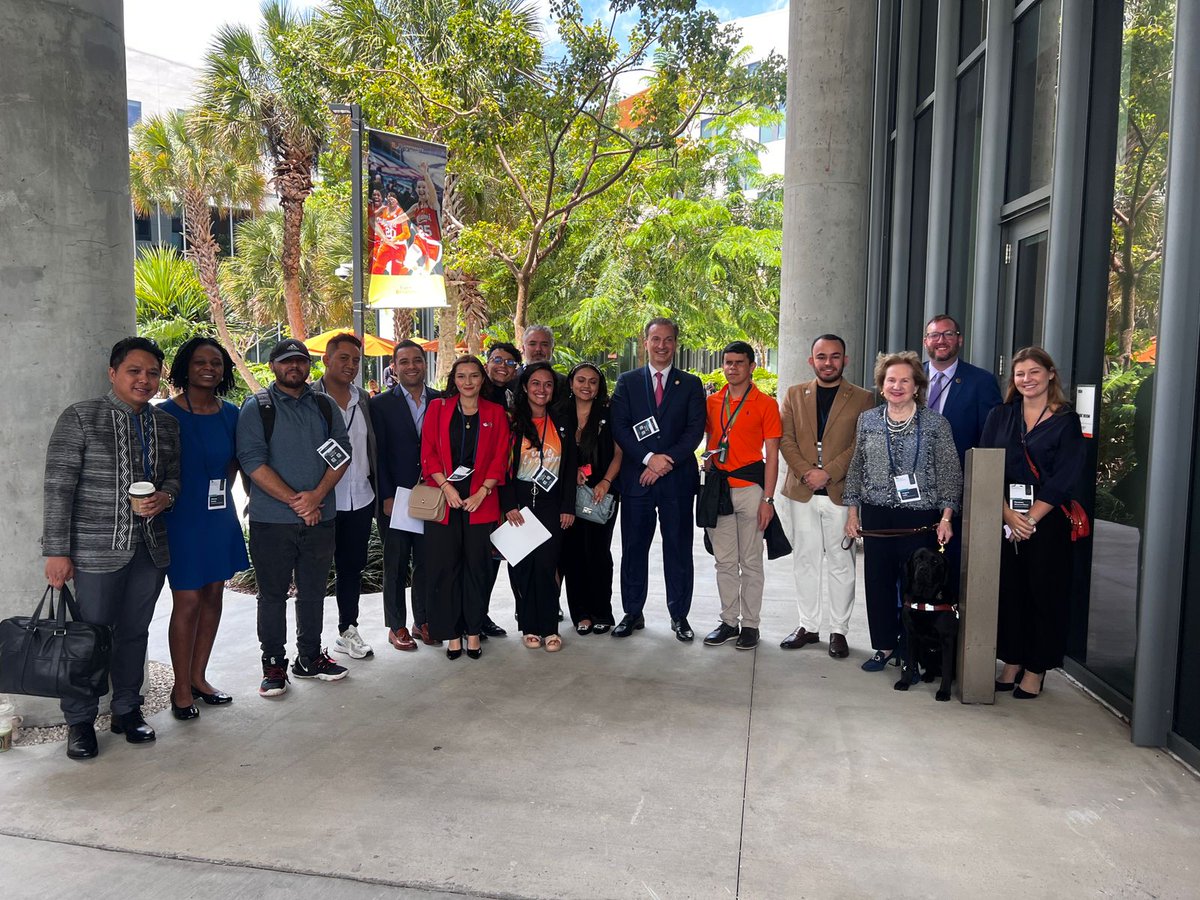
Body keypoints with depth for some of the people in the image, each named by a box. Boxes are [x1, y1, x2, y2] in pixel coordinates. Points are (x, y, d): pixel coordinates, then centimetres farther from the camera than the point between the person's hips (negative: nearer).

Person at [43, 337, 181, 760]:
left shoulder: (166, 424, 9)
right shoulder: (80, 418, -6)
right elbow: (58, 488, -8)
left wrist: (165, 497, -6)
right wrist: (56, 551, -11)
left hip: (151, 547, 5)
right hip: (98, 549, -4)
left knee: (135, 632, 14)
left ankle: (127, 710, 30)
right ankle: (79, 723, 22)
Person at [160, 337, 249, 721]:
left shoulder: (230, 414, 5)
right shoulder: (168, 413, -9)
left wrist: (224, 495, 12)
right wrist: (163, 501, -5)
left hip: (220, 517, 5)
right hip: (183, 518, -5)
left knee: (213, 596, 11)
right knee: (187, 602, -2)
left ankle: (198, 677, 25)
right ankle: (181, 688, 12)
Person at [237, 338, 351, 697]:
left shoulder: (325, 406, 9)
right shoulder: (256, 407, -2)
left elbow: (342, 453, 2)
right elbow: (252, 461, -12)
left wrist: (317, 495, -13)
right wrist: (294, 501, -17)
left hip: (320, 516, 4)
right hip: (272, 519, -3)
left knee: (313, 591, 13)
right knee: (273, 594, 6)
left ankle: (310, 658, 27)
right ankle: (273, 664, 18)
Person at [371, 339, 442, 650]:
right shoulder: (381, 404, -2)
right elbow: (378, 454, -5)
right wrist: (387, 497, -10)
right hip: (395, 499, -2)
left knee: (426, 562, 11)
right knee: (396, 564, 7)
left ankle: (423, 621, 24)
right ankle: (396, 626, 19)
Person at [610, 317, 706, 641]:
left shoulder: (690, 384, 8)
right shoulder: (627, 382, 8)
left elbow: (696, 429, -1)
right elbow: (619, 427, -1)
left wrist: (668, 460, -13)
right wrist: (648, 458, -13)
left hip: (678, 478, 0)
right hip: (636, 477, 0)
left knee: (678, 548, 4)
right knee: (634, 548, 6)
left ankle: (679, 615, 16)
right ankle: (633, 613, 18)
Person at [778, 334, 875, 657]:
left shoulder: (862, 398, 2)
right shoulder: (794, 394, 10)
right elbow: (786, 439, 4)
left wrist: (828, 473, -15)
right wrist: (805, 472, -11)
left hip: (841, 492, -2)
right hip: (802, 492, 2)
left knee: (841, 563, 4)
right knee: (805, 560, 9)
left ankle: (839, 631, 15)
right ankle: (808, 626, 20)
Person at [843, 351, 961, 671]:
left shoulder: (936, 424, -2)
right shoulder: (867, 420, 6)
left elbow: (950, 473, -1)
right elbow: (856, 468, 11)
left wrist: (946, 517, -7)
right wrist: (853, 511, 8)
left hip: (920, 518, -3)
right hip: (876, 515, 3)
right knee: (878, 581, 6)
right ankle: (884, 645, 21)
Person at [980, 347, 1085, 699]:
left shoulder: (1066, 421, 1)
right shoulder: (1000, 416, 9)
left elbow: (1064, 480, -6)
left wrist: (1030, 518, -14)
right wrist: (1008, 514, -11)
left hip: (1047, 522, -2)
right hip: (1003, 520, 3)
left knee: (1044, 593, 3)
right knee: (1008, 591, 6)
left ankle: (1035, 670, 14)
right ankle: (1011, 664, 18)